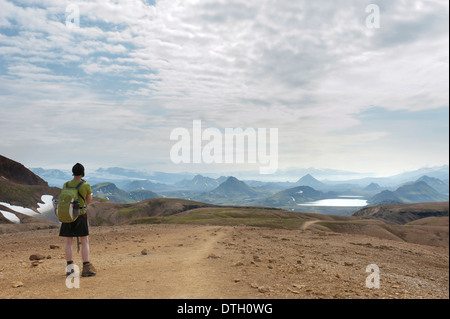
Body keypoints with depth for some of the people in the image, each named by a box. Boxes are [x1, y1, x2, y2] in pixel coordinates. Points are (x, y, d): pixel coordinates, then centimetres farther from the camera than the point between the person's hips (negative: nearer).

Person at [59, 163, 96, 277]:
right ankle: (86, 268, 1)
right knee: (85, 241, 3)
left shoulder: (66, 185, 0)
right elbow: (89, 201, 5)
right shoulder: (86, 185, -9)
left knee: (69, 242, 10)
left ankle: (70, 268, 15)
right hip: (80, 215, -3)